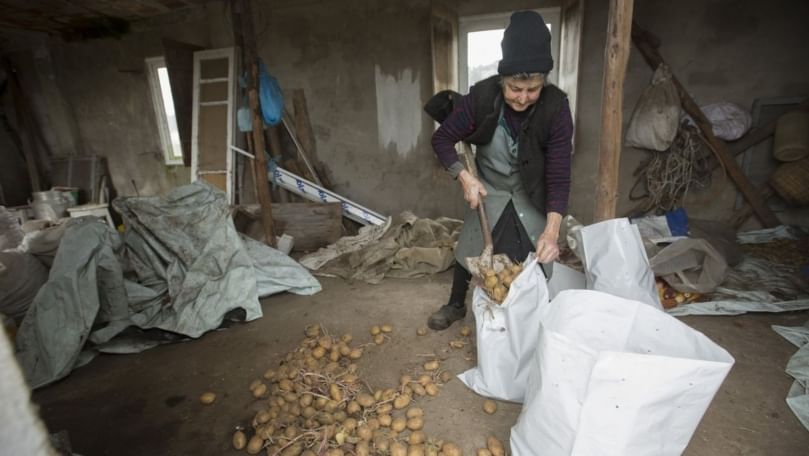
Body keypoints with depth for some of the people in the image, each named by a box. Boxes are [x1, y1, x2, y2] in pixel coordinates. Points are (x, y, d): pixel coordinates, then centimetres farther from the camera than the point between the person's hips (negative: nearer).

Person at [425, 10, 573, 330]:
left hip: (531, 193, 0)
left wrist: (552, 230, -36)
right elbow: (442, 139, -15)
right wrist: (465, 178, -27)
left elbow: (559, 174, -25)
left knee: (538, 256, 2)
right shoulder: (482, 96, -24)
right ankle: (456, 305, 32)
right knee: (468, 250, 7)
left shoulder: (555, 108, -25)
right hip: (489, 188, 1)